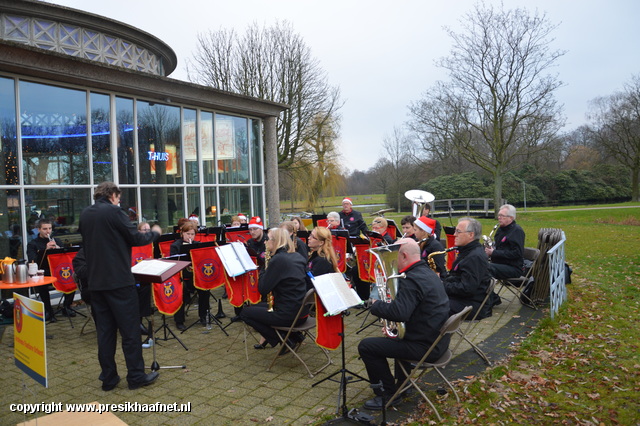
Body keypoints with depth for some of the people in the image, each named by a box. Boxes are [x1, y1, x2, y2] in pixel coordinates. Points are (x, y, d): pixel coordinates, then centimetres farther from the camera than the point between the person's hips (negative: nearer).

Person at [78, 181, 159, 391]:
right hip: (119, 279, -7)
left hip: (96, 281, 7)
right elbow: (136, 238, -10)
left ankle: (108, 378, 19)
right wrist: (154, 234, 7)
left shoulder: (85, 215, 9)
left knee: (105, 330, 12)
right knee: (130, 329, 3)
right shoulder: (114, 211, -12)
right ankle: (136, 376, 11)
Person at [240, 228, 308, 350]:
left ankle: (283, 340, 8)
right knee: (258, 306, 28)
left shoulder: (278, 259, -18)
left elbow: (263, 289, -15)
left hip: (288, 315, -8)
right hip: (301, 311, 8)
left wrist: (265, 270, -1)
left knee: (245, 312, 9)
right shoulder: (298, 257, 7)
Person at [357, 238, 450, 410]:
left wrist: (375, 305, -16)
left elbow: (399, 313, -34)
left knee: (366, 346, -4)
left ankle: (387, 394, 7)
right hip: (438, 340, 10)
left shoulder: (412, 279, -23)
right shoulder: (428, 272, 9)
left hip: (425, 346, -10)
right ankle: (402, 383, 40)